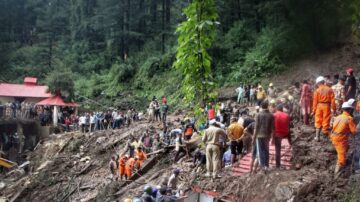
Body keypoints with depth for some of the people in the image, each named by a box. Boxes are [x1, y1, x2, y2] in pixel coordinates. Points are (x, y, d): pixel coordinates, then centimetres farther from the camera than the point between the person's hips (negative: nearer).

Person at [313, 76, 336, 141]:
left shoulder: (317, 90, -3)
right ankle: (325, 132, 14)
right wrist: (333, 108, 5)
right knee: (326, 121, 8)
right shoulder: (329, 89, 0)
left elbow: (315, 101, -2)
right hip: (327, 106, 0)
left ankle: (317, 137, 9)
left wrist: (314, 110, 4)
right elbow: (332, 100, -2)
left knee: (318, 122, 7)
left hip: (319, 106, 0)